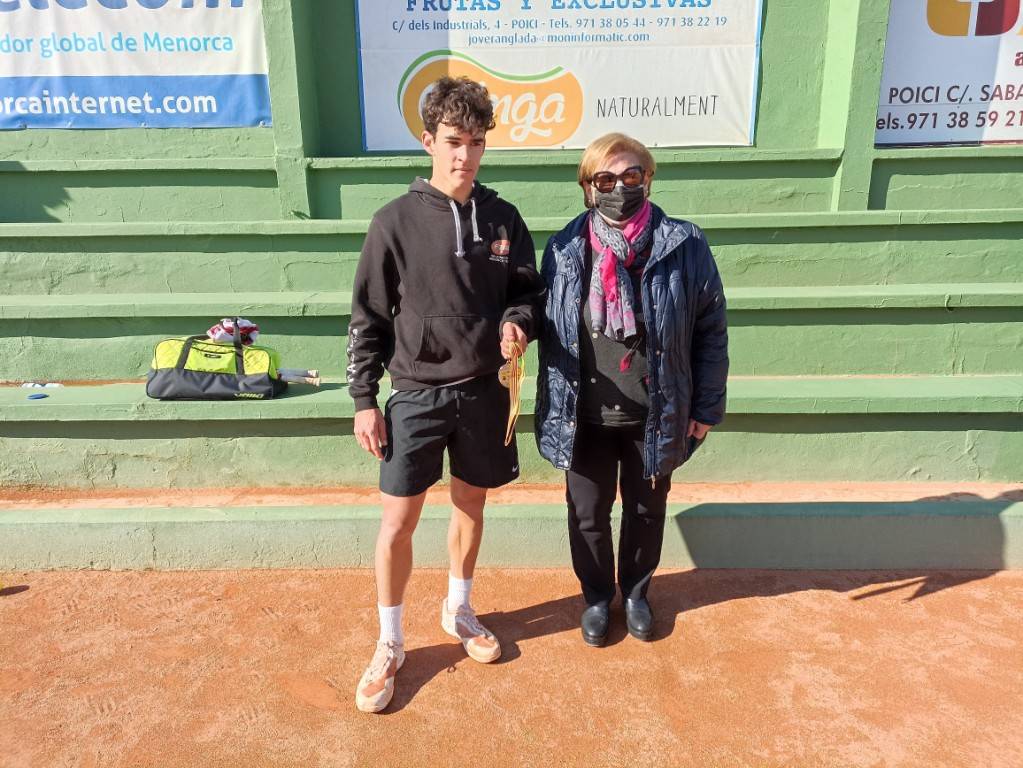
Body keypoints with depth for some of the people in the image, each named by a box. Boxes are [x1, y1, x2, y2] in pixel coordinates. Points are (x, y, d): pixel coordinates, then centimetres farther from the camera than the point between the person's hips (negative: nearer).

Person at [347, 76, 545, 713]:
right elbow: (368, 318, -3)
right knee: (399, 521, 3)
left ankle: (459, 611, 41)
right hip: (417, 395, -2)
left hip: (482, 392, 3)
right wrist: (365, 401, -4)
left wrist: (518, 321, -13)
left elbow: (529, 290, 11)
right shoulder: (396, 221, -7)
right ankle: (390, 644, 25)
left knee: (471, 506, 17)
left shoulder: (503, 219, 1)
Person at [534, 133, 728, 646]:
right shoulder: (564, 249, -5)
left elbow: (710, 330, -4)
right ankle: (597, 596, 41)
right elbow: (549, 332, 2)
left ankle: (636, 592, 45)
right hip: (586, 415, 1)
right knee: (588, 514, 15)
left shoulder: (684, 246, -10)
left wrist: (706, 406, -2)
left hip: (655, 414, 0)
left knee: (647, 510, 19)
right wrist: (551, 405, 3)